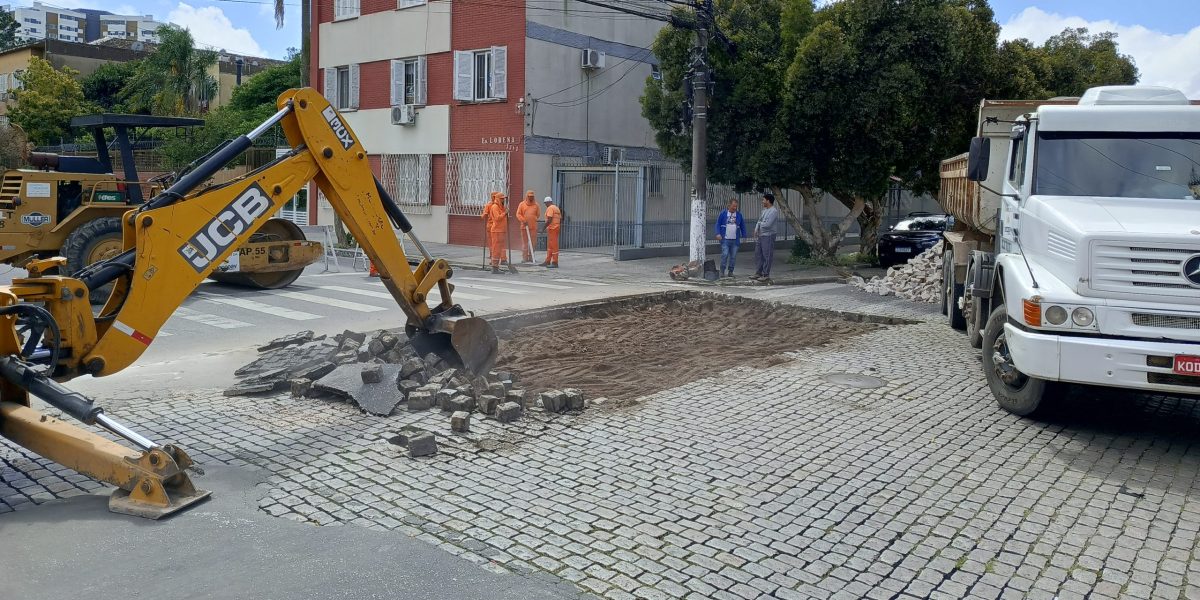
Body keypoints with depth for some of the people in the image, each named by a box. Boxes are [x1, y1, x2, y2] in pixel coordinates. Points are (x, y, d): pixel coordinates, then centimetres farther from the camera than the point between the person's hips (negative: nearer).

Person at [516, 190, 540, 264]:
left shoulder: (536, 205, 9)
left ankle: (531, 259, 5)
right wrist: (523, 220, -13)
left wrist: (534, 219, 7)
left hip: (533, 227, 1)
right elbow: (518, 214, 0)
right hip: (524, 226, -1)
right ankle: (524, 258, 3)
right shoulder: (522, 204, 5)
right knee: (525, 243, 0)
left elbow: (538, 214, 18)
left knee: (532, 243, 0)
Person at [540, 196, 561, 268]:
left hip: (552, 228, -10)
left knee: (553, 246, -9)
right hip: (556, 227, 10)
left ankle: (555, 263, -10)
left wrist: (544, 227, -16)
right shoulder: (557, 208, 18)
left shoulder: (550, 208, -11)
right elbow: (560, 219, 18)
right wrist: (559, 226, 22)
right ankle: (548, 261, 19)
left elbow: (549, 219, -21)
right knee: (549, 246, 15)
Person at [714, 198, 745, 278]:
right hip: (725, 239, -3)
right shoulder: (723, 214, 0)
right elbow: (718, 224, 0)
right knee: (725, 255, -9)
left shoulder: (739, 215, 9)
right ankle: (722, 271, 1)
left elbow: (742, 226, 15)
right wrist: (718, 234, -12)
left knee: (733, 256, 5)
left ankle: (730, 271, 15)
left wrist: (744, 236, 9)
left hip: (735, 240, 3)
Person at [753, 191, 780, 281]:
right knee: (758, 254, 12)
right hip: (761, 236, 10)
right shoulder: (765, 210, 15)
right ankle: (758, 273, 19)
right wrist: (756, 229, 1)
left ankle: (766, 275, 0)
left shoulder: (774, 211, -15)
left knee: (767, 256, -5)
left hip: (768, 236, -10)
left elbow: (768, 224, -23)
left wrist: (760, 224, -4)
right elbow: (759, 221, 19)